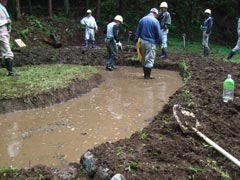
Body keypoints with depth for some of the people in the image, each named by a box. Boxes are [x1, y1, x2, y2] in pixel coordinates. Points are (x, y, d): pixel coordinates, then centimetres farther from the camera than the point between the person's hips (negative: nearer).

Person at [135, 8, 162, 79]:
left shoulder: (142, 19, 7)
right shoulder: (155, 21, -11)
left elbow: (138, 32, 11)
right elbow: (159, 34, -9)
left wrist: (137, 40, 17)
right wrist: (160, 42, 4)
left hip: (142, 41, 6)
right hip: (150, 43, -6)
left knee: (144, 58, 15)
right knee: (150, 59, 1)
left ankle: (145, 74, 22)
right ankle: (147, 76, 5)